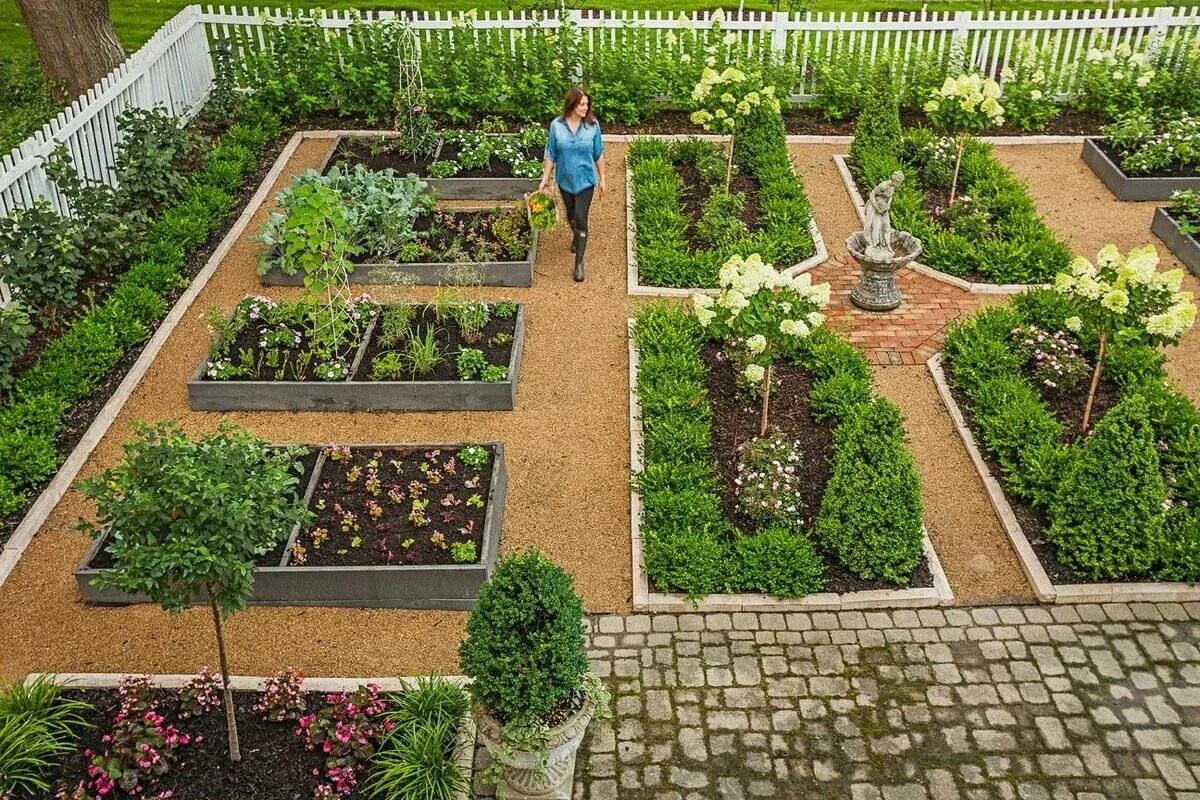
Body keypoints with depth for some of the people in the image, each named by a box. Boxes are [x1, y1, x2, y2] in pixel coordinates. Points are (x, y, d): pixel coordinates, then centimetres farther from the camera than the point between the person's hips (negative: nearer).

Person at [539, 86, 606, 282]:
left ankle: (579, 262, 5)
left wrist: (602, 180, 1)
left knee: (581, 220, -6)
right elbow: (551, 155, -3)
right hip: (565, 180, 2)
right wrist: (544, 180, -3)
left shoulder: (593, 125, -12)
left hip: (585, 180, -2)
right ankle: (576, 236, 54)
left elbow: (599, 155, -3)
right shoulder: (557, 125, -11)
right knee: (571, 216, 22)